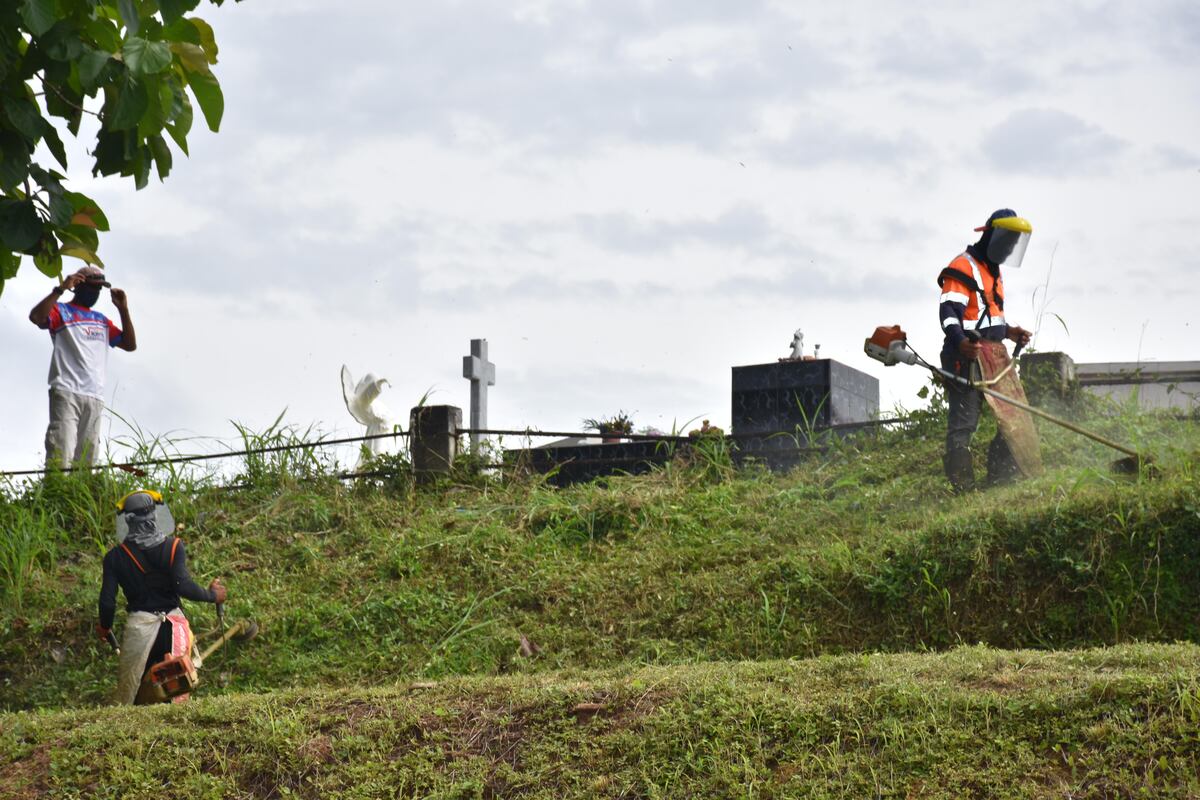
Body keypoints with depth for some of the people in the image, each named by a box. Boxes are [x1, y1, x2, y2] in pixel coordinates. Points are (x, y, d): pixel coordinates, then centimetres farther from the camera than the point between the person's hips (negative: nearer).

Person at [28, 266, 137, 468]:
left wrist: (123, 309, 17)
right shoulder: (61, 311, 9)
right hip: (66, 393, -6)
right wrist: (61, 289, -14)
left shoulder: (102, 320, 27)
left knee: (85, 462, -4)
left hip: (95, 398, 6)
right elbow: (36, 317, -11)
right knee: (61, 459, -20)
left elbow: (130, 344, 24)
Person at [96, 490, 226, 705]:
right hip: (174, 623, 0)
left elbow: (107, 601, -1)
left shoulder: (115, 556, 2)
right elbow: (183, 586, -14)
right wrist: (211, 595, 2)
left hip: (138, 625, 0)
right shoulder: (174, 547, -2)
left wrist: (104, 628, 17)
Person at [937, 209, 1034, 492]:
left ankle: (1002, 477, 15)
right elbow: (949, 311, -22)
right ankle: (962, 487, -9)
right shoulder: (963, 267, -10)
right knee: (963, 423, -9)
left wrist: (1007, 331, 17)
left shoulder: (993, 271, 22)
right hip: (966, 359, -10)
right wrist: (961, 342, -38)